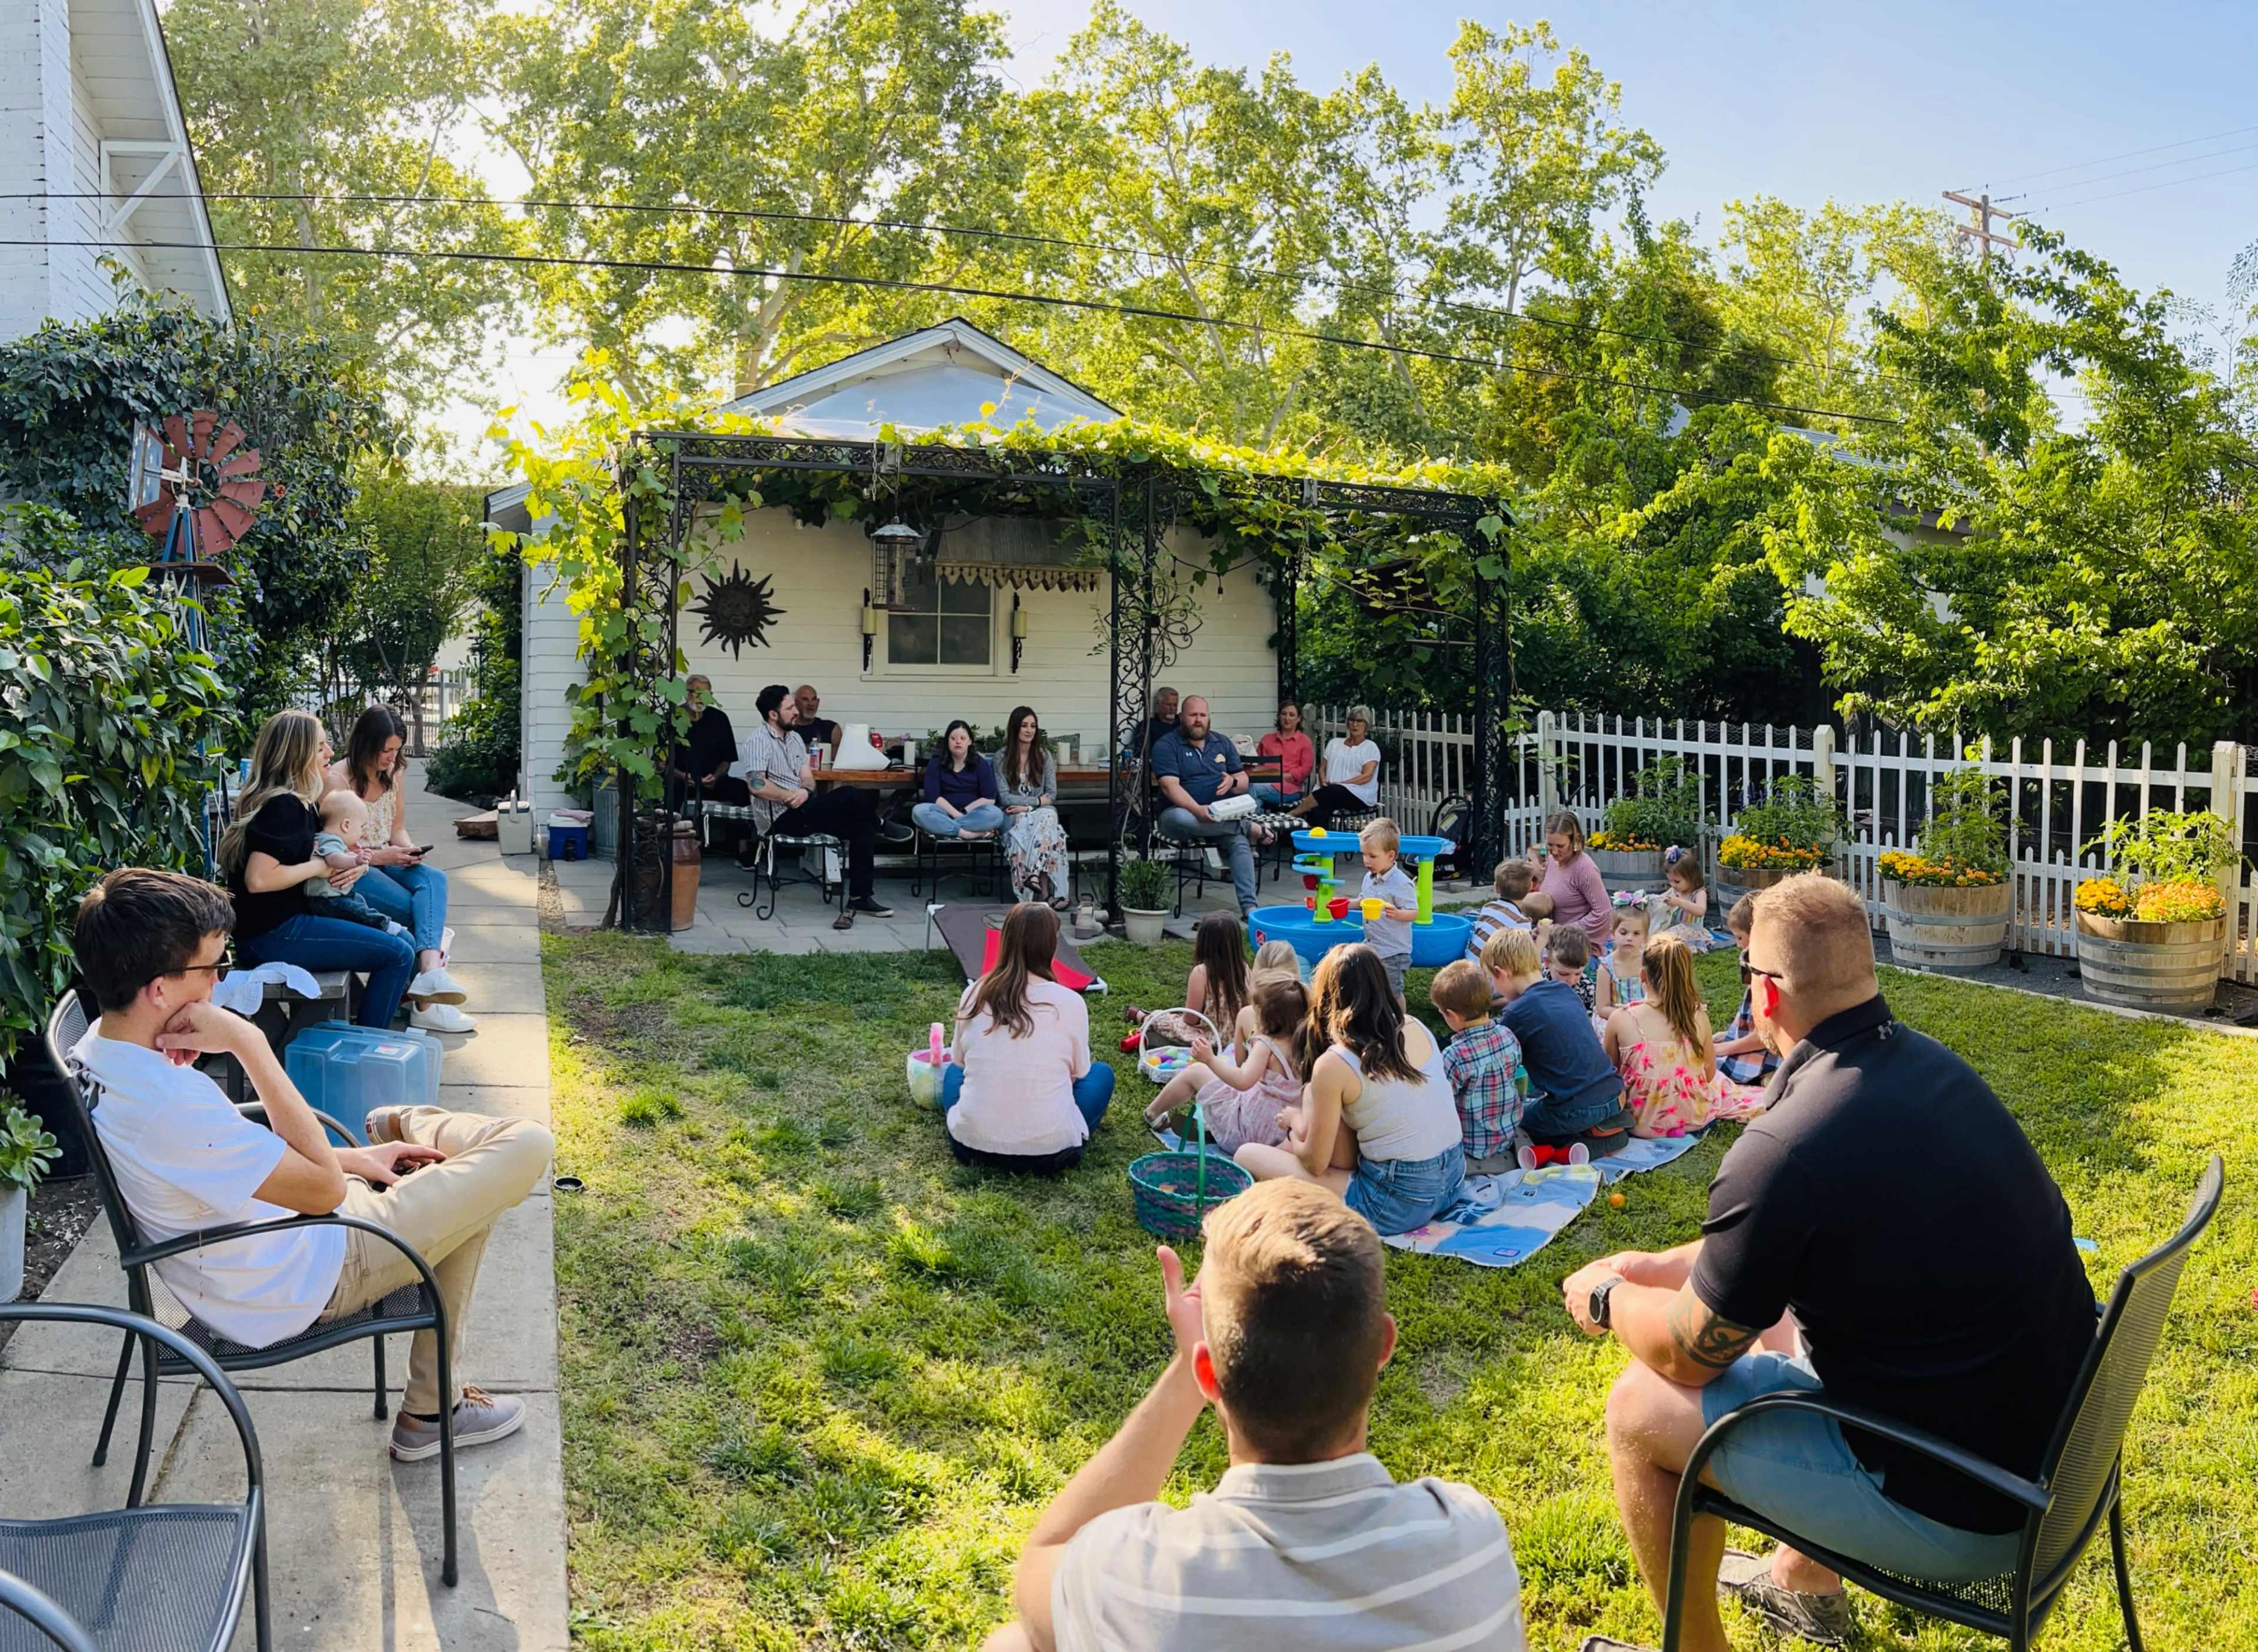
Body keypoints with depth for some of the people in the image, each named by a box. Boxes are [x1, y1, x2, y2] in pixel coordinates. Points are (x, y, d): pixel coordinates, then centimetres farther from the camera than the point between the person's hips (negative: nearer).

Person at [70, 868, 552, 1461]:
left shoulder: (99, 1050, -5)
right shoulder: (171, 1102, -35)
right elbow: (324, 1189, -26)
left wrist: (352, 1159, 6)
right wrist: (249, 1044, -29)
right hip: (302, 1287, -9)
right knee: (525, 1145, -7)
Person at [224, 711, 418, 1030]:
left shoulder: (296, 801, 13)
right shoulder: (282, 806, -18)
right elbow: (258, 879, -28)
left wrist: (354, 864, 3)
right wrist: (319, 867, -15)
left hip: (288, 918, 11)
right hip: (270, 935, -11)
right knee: (398, 955, -15)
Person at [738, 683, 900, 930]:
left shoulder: (795, 738, 18)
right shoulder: (759, 740, -9)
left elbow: (808, 779, 13)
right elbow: (757, 785, -22)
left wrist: (805, 792, -11)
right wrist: (792, 796, -15)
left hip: (801, 810, 8)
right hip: (781, 818, -8)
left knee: (861, 824, -14)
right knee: (855, 798, -20)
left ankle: (860, 897, -13)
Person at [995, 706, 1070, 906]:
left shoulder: (1045, 756, 9)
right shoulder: (1002, 758, 2)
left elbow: (1052, 795, 4)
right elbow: (1005, 797, -5)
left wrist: (1028, 806, -12)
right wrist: (1038, 800, -12)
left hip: (1042, 812, 2)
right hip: (1013, 815, -2)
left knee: (1048, 816, -34)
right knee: (1026, 822, -36)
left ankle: (1034, 876, -46)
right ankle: (1044, 889, -43)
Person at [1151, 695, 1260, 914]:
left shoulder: (1223, 743, 13)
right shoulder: (1166, 745, -2)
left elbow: (1244, 781, 13)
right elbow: (1170, 787, -16)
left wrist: (1233, 782, -13)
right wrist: (1198, 810, -31)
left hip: (1222, 817, 3)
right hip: (1183, 812, -3)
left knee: (1240, 840, -28)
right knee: (1180, 818, -39)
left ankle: (1249, 906, -28)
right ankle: (1248, 826, -24)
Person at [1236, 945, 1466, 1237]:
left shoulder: (1334, 1065, -18)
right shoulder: (1416, 1028, 0)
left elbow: (1315, 1163, -9)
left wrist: (1295, 1136, 14)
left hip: (1398, 1204, -7)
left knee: (1248, 1155, 2)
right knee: (1312, 1093, 18)